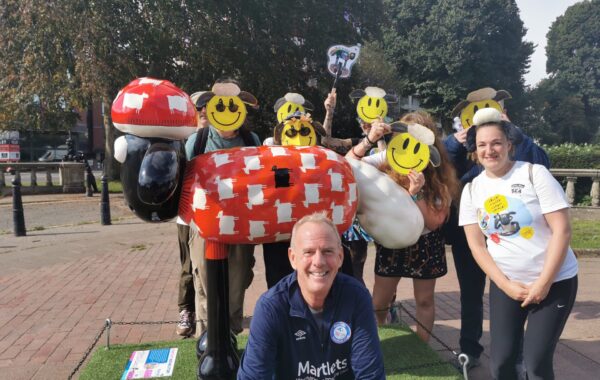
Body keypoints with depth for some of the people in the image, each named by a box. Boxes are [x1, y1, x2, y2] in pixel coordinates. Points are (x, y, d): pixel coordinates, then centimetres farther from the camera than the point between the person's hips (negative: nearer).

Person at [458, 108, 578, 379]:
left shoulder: (535, 174, -11)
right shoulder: (472, 189, -1)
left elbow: (562, 230, -14)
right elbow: (476, 245, 0)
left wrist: (543, 283, -16)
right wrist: (506, 285, -9)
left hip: (555, 281, -3)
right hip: (505, 285, 3)